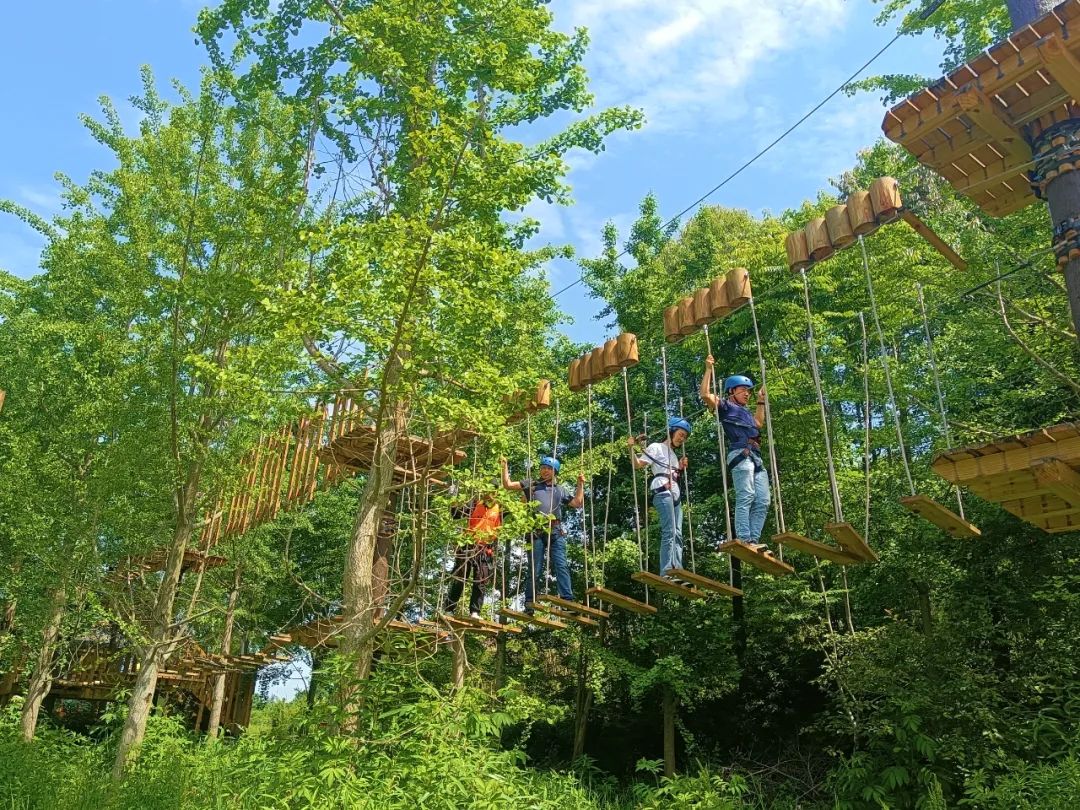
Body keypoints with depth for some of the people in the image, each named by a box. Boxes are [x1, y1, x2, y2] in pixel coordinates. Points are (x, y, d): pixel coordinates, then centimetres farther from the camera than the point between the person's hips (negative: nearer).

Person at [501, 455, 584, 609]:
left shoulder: (560, 489, 23)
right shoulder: (531, 484, 17)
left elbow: (577, 504, 21)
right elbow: (507, 484, 14)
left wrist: (580, 485, 17)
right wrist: (505, 466, 7)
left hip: (556, 532, 2)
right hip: (536, 532, -1)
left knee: (561, 566, -8)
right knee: (535, 569, -1)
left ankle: (568, 600, -13)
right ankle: (529, 604, 4)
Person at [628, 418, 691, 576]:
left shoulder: (673, 454, 28)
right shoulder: (657, 447, 6)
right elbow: (637, 464, -4)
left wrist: (681, 468, 12)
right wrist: (631, 448, -19)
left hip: (676, 493, 9)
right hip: (662, 492, -9)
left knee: (677, 534, 1)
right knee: (669, 533, -18)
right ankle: (666, 574, -22)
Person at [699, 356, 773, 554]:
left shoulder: (745, 411, 34)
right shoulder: (726, 406, 9)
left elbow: (759, 423, 49)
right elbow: (705, 395, -5)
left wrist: (761, 400, 47)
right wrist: (709, 370, 0)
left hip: (756, 458, 9)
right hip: (741, 455, -9)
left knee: (762, 501, -3)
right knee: (746, 497, -21)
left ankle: (754, 540, -6)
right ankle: (744, 541, -29)